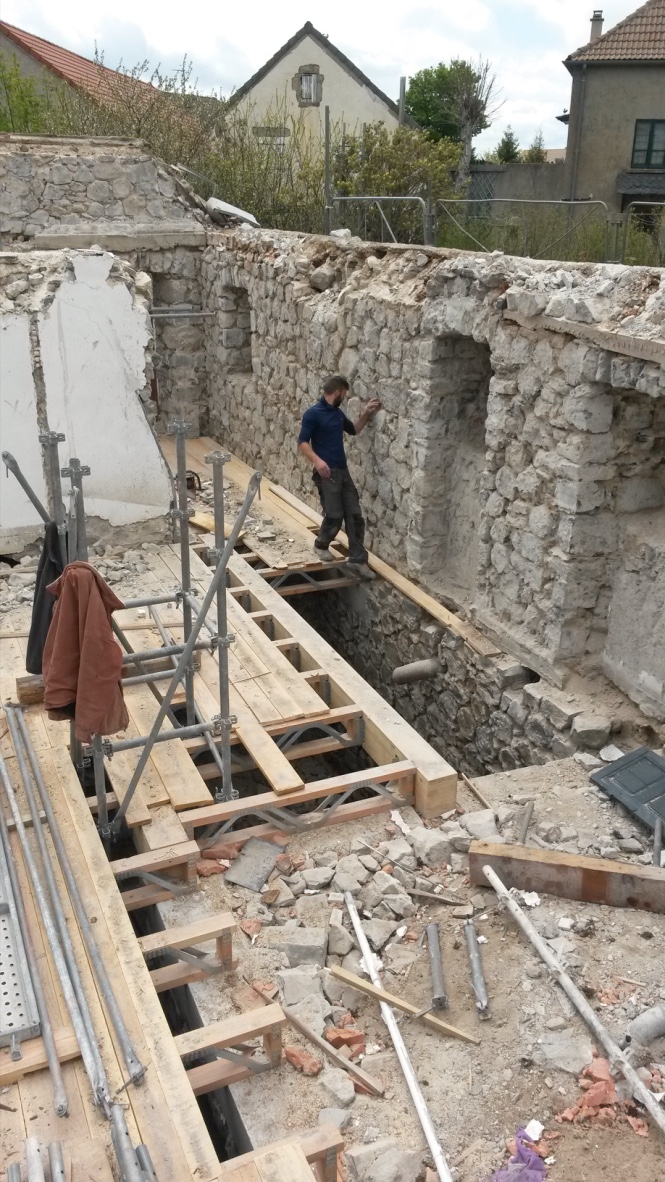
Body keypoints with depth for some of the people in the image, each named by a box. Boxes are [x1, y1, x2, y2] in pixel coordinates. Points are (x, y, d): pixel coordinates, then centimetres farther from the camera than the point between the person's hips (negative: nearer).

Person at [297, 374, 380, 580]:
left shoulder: (338, 413, 15)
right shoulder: (313, 414, -9)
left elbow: (353, 430, 31)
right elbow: (302, 442, -14)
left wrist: (366, 413, 19)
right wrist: (316, 460, -28)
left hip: (343, 471, 8)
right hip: (326, 472, -7)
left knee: (355, 515, 0)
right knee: (334, 515, -8)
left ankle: (357, 560, 1)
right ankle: (321, 545, 22)